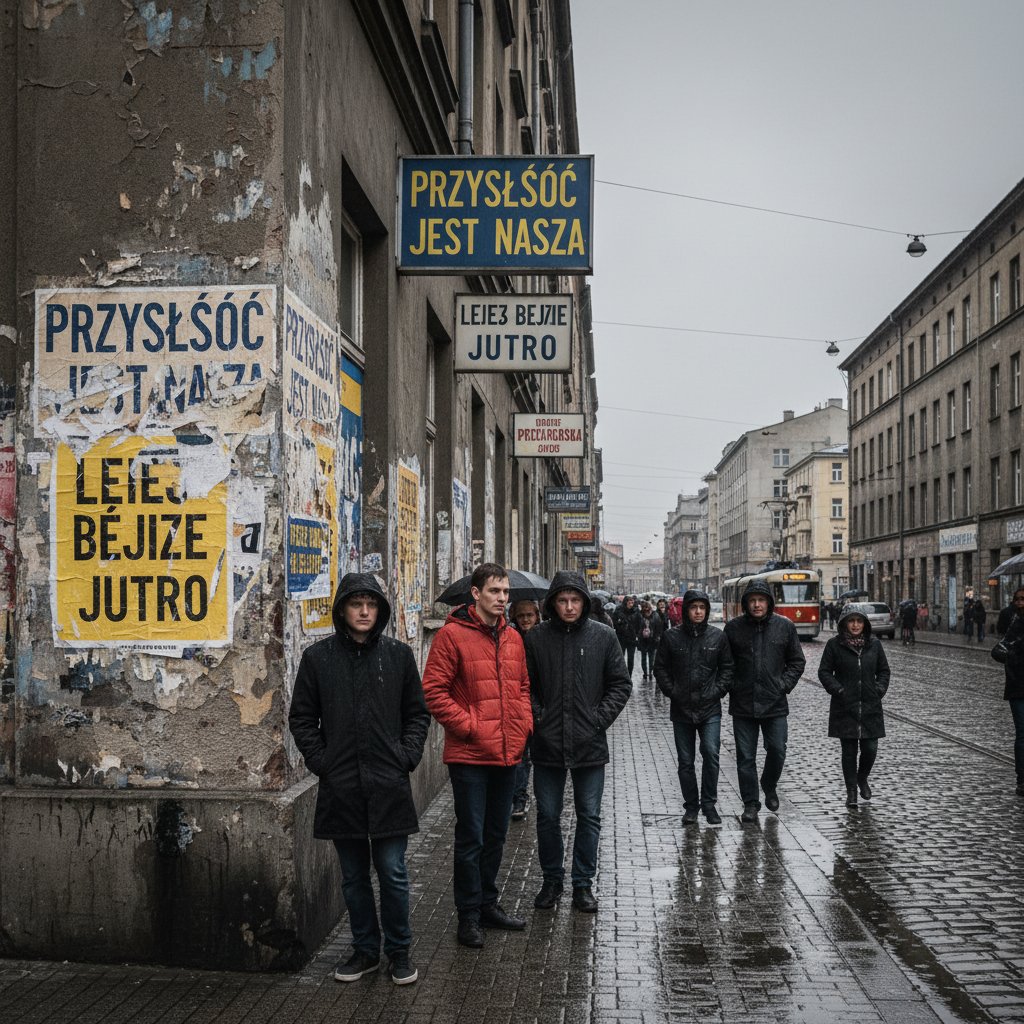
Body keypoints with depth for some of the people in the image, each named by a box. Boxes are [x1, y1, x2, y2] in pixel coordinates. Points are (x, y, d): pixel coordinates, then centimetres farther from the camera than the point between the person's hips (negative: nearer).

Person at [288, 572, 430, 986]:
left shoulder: (398, 655, 3)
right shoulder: (318, 657, 2)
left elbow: (417, 714, 9)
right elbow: (302, 718, 7)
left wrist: (407, 756, -2)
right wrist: (320, 760, -2)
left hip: (389, 785, -1)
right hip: (340, 785, 1)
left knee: (392, 873, 3)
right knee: (354, 876, 12)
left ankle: (399, 952, 19)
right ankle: (365, 950, 26)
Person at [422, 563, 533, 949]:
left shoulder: (512, 638, 11)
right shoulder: (452, 635, -10)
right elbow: (434, 690, -13)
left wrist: (523, 725, 5)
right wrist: (469, 726, -15)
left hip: (508, 754, 6)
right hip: (469, 756, -6)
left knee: (495, 835, 17)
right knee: (471, 837, 1)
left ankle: (488, 904, 31)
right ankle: (469, 915, 14)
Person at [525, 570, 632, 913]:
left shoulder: (603, 636, 0)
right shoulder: (536, 637, -1)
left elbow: (621, 684, 4)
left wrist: (600, 718, -6)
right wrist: (536, 716, -6)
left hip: (590, 745, 0)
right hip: (547, 744, 0)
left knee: (589, 817, 8)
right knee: (548, 816, 10)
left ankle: (583, 882, 22)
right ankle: (552, 880, 26)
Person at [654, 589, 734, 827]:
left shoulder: (717, 636, 3)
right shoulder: (671, 637, 0)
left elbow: (727, 667, 9)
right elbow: (660, 668, 6)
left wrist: (718, 690, -3)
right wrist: (672, 691, -4)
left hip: (710, 708, 0)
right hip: (681, 709, 1)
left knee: (711, 754, -11)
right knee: (686, 761, 7)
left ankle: (709, 804, 4)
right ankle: (691, 806, 20)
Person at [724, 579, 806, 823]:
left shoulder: (785, 627, 1)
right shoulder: (734, 627, -1)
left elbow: (797, 662, 10)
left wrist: (785, 684, -1)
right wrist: (731, 686, -1)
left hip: (775, 703, 0)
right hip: (742, 704, 0)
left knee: (777, 752, 5)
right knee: (746, 757, 4)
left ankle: (769, 787, 34)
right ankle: (750, 804, 16)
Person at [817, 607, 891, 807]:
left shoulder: (874, 644, 5)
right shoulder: (835, 644, -3)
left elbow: (884, 670, 14)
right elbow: (824, 671, 1)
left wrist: (879, 689, -1)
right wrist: (837, 689, -11)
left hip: (870, 707, 2)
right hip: (845, 707, -2)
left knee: (870, 749, 1)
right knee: (849, 751, 2)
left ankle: (862, 778, 31)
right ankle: (851, 792, 13)